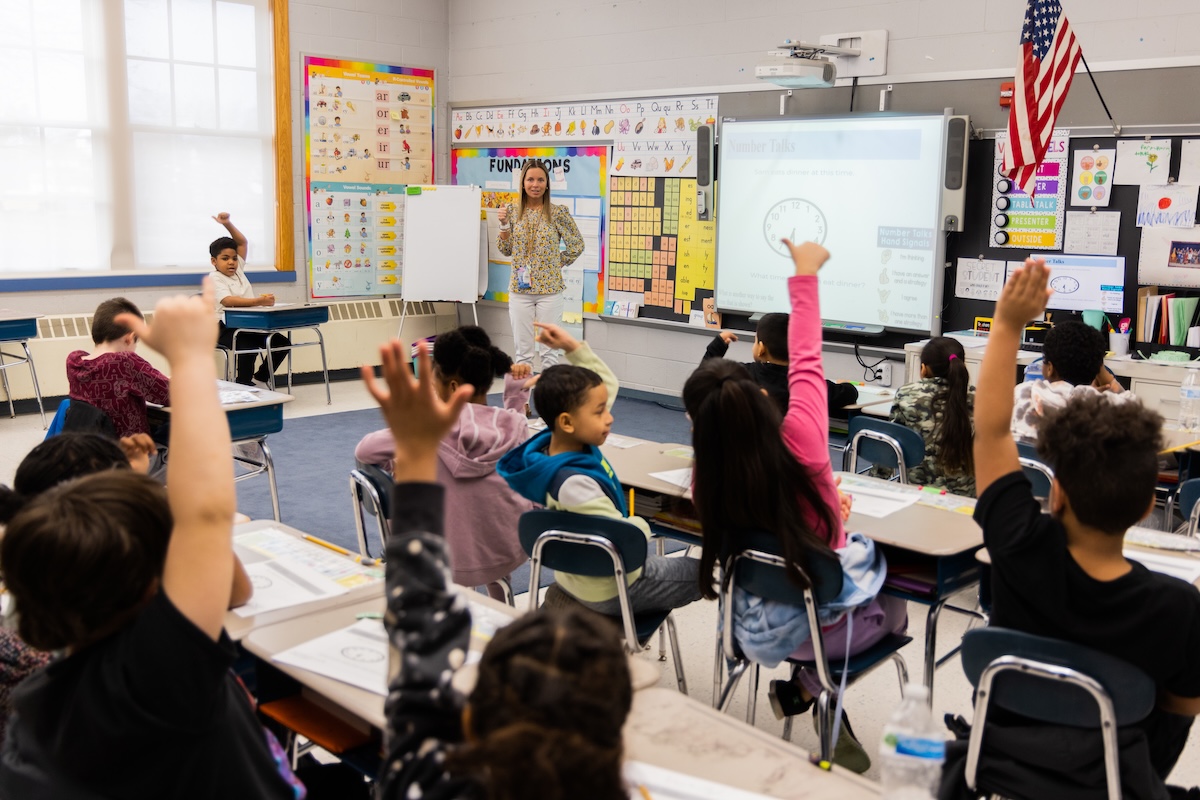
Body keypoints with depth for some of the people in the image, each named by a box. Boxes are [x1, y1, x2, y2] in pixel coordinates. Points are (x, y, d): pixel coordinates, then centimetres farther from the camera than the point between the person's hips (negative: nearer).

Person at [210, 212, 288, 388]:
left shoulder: (238, 269, 13)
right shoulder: (215, 279, -9)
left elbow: (243, 242, 14)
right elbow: (228, 301, -28)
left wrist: (228, 224, -2)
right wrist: (259, 301, -39)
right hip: (226, 328, -8)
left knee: (282, 342, -5)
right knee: (248, 348, -34)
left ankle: (260, 378, 9)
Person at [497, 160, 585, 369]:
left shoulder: (558, 213, -5)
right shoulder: (513, 211, 3)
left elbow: (577, 245, 3)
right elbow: (506, 250, 6)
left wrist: (557, 265, 1)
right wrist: (504, 224, -7)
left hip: (549, 289, -2)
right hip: (520, 289, 2)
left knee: (549, 350, 5)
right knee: (523, 350, 8)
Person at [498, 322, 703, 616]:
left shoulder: (567, 440, -10)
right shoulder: (575, 484, -37)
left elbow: (607, 384, 3)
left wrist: (573, 347, -8)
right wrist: (640, 525, -12)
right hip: (611, 591, -9)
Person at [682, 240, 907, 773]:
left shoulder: (706, 485, -19)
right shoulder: (799, 440, -28)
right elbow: (806, 362, -12)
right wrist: (805, 276, -2)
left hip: (762, 632, 4)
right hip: (832, 623, -4)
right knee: (896, 604, 31)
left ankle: (804, 688, 19)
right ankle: (806, 688, 12)